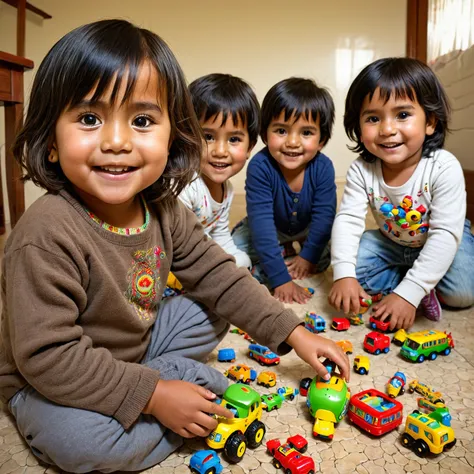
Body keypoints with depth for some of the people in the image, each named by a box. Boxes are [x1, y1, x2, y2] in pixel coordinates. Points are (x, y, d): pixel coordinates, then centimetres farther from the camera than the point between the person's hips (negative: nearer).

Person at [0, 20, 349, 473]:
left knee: (207, 312, 4)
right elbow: (47, 355, -31)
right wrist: (153, 394, -29)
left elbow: (217, 276, -4)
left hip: (136, 342, 6)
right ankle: (196, 383, -11)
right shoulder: (46, 236, -33)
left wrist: (294, 333, -7)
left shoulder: (162, 209, -11)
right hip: (49, 385, -5)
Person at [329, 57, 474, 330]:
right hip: (392, 242, 3)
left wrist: (408, 293, -40)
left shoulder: (444, 168, -32)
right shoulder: (362, 170, -23)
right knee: (354, 261, -17)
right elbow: (348, 220, -24)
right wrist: (344, 275, -39)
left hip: (443, 242, -3)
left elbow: (445, 234, -34)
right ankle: (422, 288, -12)